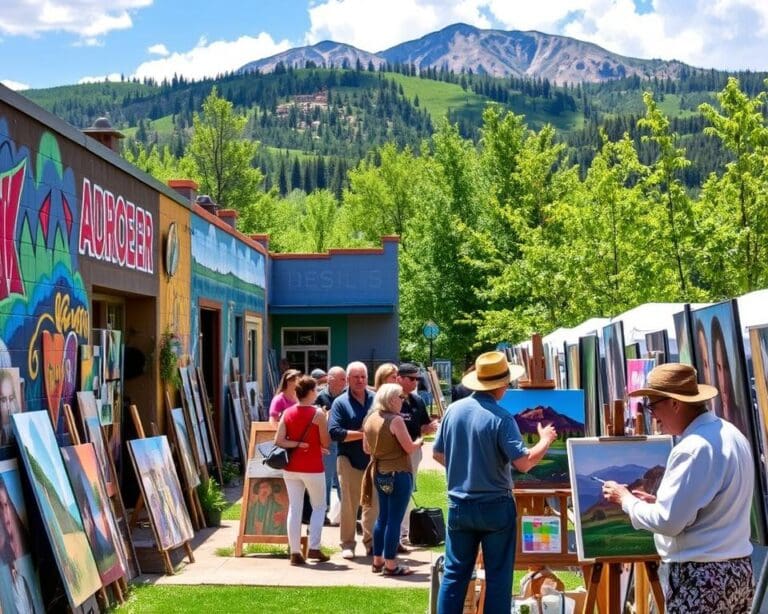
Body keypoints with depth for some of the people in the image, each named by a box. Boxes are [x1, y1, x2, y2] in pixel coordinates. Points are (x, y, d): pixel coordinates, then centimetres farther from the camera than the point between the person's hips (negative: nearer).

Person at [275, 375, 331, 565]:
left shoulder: (287, 413, 2)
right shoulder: (318, 414, -10)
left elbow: (278, 440, -4)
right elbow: (325, 443, -6)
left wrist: (297, 444, -3)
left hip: (291, 468, 4)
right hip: (312, 468, -4)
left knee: (294, 508, 7)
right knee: (319, 507, 12)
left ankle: (295, 552, 5)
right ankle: (314, 548, 4)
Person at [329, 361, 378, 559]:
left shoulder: (376, 400, 8)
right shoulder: (340, 403, -1)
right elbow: (334, 432, -11)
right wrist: (362, 434, -14)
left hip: (373, 459, 3)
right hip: (350, 461, -2)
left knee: (374, 504, 7)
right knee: (349, 504, 2)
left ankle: (371, 542, 21)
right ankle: (347, 544, 13)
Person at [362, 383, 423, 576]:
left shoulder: (370, 419, 6)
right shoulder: (395, 420, -17)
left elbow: (367, 448, 13)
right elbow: (409, 448, -15)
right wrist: (419, 442, 5)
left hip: (378, 473, 8)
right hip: (398, 474, -8)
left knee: (383, 517, 17)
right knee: (394, 519, -2)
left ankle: (377, 561, 23)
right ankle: (390, 565, 2)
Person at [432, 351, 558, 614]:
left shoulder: (454, 410, 0)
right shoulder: (500, 417, -17)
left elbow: (437, 454, 9)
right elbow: (523, 463, -20)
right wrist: (545, 441, -4)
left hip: (459, 505, 5)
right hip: (495, 506, -5)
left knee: (454, 573, 11)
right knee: (498, 577, 7)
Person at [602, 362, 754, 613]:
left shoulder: (693, 448, -20)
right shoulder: (729, 434, 10)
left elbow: (668, 522, -20)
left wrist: (626, 499, -4)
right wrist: (658, 501, 12)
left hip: (700, 577, -9)